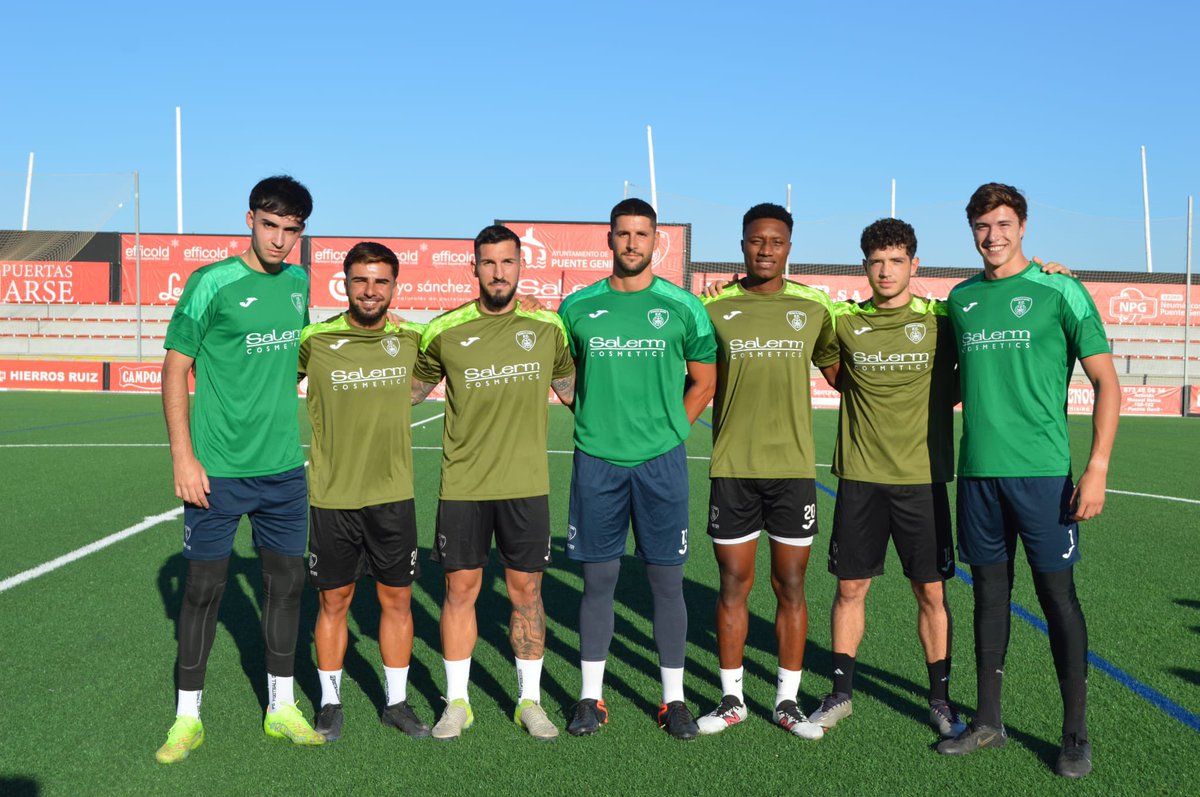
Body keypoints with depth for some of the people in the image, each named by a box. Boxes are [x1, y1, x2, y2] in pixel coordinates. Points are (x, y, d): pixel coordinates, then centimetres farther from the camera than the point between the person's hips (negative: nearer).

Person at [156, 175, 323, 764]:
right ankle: (187, 717, 21)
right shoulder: (211, 283, -9)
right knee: (204, 587, 4)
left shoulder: (298, 284, 7)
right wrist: (183, 457, -12)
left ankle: (281, 708, 26)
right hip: (217, 471, -5)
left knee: (286, 581, 10)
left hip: (284, 468, 5)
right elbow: (175, 369, -7)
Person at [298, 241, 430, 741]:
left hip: (393, 494, 2)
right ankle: (330, 702, 27)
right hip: (332, 495, -2)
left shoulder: (412, 338, 0)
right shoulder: (315, 340, -7)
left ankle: (396, 702, 26)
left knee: (397, 599, 10)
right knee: (334, 601, 9)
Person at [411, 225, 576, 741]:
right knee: (460, 588, 5)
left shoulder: (548, 327, 2)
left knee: (526, 590, 7)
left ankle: (529, 700, 23)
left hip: (526, 483, 1)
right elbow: (411, 391, 14)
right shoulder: (444, 331, -1)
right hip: (462, 483, 0)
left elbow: (571, 389, 16)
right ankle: (457, 702, 21)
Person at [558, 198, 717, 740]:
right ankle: (591, 696, 20)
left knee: (667, 580, 5)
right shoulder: (578, 306, 5)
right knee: (598, 579, 7)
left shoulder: (682, 307, 1)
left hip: (661, 461, -1)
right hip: (597, 460, 1)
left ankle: (674, 699, 18)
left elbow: (704, 381, 10)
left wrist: (668, 431, 3)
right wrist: (598, 425, 7)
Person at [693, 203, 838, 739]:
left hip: (794, 466, 1)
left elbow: (837, 372, 16)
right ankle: (731, 699, 20)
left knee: (790, 586, 6)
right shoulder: (714, 306, 2)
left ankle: (787, 701, 20)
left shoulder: (814, 306, 4)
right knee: (734, 584, 6)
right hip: (732, 468, 0)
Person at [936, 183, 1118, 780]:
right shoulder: (961, 298, 10)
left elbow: (1106, 382, -4)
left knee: (1057, 595, 1)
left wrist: (1097, 468, -11)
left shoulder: (1059, 292, -3)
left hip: (1042, 471, -4)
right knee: (990, 594, 11)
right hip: (977, 472, 4)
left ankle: (1075, 734, 15)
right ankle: (988, 721, 23)